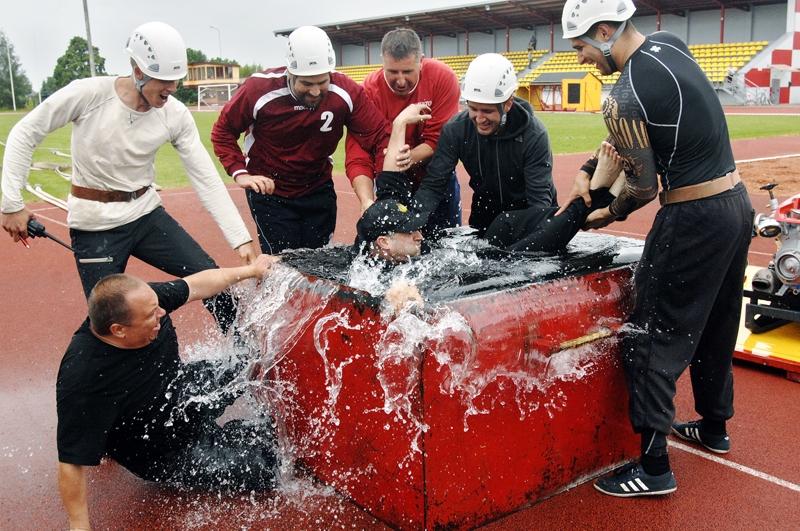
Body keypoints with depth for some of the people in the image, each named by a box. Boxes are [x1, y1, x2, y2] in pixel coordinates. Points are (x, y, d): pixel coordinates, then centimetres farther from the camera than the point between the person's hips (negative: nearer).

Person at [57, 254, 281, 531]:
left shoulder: (145, 300, -21)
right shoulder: (84, 382, -38)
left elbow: (197, 284, -4)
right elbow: (73, 463, -30)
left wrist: (251, 270, 1)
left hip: (188, 390, 7)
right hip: (167, 456, -6)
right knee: (265, 468, -13)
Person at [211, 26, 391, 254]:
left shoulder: (346, 92, -19)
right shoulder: (259, 89, -22)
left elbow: (379, 135, -20)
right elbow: (223, 132, -8)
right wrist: (240, 173, -21)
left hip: (319, 189, 3)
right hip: (268, 190, -2)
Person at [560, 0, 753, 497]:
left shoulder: (625, 98, -20)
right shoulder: (671, 45, 5)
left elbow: (644, 187, -12)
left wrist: (609, 214, 6)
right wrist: (590, 171, 9)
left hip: (693, 219, -9)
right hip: (737, 202, 9)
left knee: (651, 339, 0)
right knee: (715, 324, 23)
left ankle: (654, 467, 5)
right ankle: (714, 426, 41)